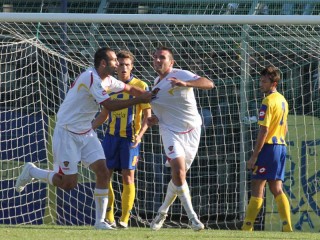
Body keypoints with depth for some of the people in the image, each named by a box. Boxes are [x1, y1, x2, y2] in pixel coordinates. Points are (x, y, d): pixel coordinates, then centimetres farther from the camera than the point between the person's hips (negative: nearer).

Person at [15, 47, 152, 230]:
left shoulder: (107, 80, 5)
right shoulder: (91, 78, -23)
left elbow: (130, 88, 19)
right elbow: (109, 105, -27)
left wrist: (147, 95, 4)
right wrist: (138, 100, -26)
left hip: (86, 133, 8)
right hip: (67, 133, -8)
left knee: (102, 172, -7)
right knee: (69, 183, -7)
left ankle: (100, 220, -2)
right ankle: (31, 172, 17)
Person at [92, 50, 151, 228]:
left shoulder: (141, 86, -3)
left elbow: (148, 116, -5)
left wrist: (140, 134, -20)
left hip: (130, 138, -4)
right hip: (111, 136, 4)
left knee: (128, 177, -6)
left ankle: (125, 219, 0)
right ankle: (109, 218, 6)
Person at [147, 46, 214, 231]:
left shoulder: (181, 75, -11)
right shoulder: (156, 83, 9)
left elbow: (209, 84, -26)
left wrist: (185, 84, -41)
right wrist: (154, 119, 2)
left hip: (191, 131, -2)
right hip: (171, 132, 2)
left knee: (179, 175, 6)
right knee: (178, 172, -18)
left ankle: (163, 212, 29)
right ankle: (192, 217, -13)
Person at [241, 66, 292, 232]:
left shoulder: (268, 102, -13)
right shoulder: (282, 100, 15)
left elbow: (263, 131, -18)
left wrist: (254, 156, -16)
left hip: (268, 146, -9)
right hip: (281, 146, 9)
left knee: (257, 186, -6)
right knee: (277, 189, 8)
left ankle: (247, 227, -7)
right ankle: (287, 227, -1)